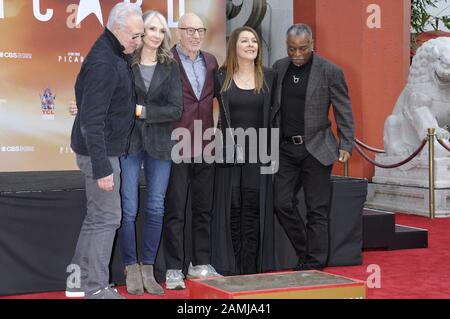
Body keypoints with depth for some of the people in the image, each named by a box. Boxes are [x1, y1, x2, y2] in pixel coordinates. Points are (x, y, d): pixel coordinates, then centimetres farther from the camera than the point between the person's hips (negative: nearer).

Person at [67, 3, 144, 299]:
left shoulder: (115, 55, 9)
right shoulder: (104, 64, -22)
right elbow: (92, 121, -25)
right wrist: (102, 168, -26)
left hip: (107, 149, 10)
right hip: (100, 151, -10)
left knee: (97, 216, 16)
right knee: (107, 218, -3)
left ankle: (79, 280, 26)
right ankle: (96, 288, 6)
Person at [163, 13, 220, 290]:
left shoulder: (211, 62, 11)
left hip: (205, 148, 5)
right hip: (176, 148, -5)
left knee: (203, 211, 12)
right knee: (175, 213, 2)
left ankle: (201, 265, 23)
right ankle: (174, 270, 10)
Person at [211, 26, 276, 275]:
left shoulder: (268, 77, 7)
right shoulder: (221, 77, 2)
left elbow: (273, 114, 9)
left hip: (258, 151, 1)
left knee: (253, 208, 1)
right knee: (231, 207, 1)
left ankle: (251, 267, 8)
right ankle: (230, 267, 9)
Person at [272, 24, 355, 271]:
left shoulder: (330, 71, -6)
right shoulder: (279, 68, 8)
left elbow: (344, 111, -3)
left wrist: (345, 146, -9)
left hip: (316, 149, -4)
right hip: (286, 148, 4)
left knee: (317, 210, 0)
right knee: (282, 204, 2)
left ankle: (314, 263, 10)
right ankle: (304, 252, 21)